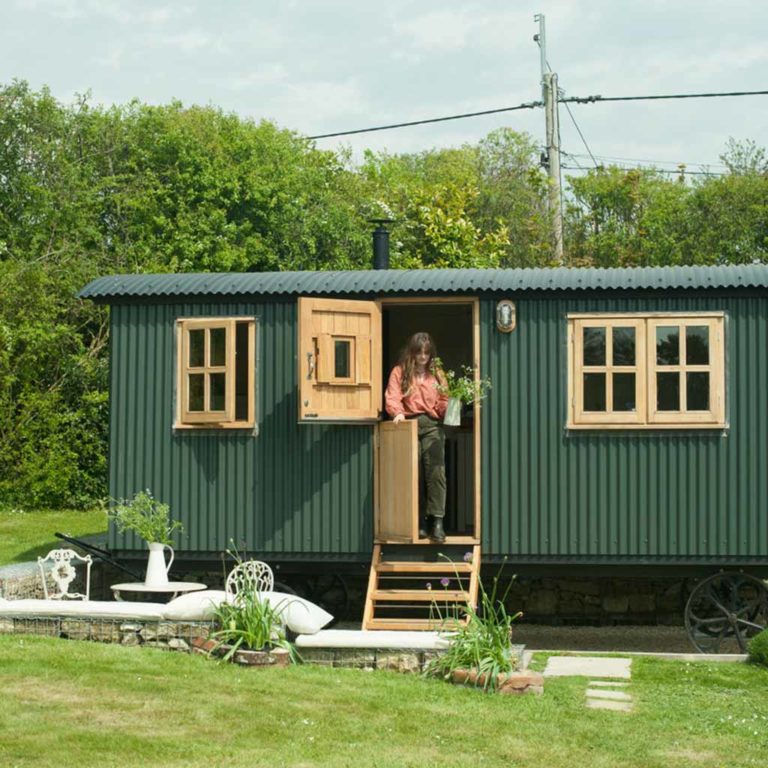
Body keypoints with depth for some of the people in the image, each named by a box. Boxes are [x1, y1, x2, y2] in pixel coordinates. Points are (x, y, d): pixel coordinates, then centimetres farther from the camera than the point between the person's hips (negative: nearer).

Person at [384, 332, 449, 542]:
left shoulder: (436, 373, 17)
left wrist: (450, 407, -7)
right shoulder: (400, 371, 9)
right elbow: (392, 396, -3)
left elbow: (443, 402, 15)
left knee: (436, 471, -12)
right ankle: (418, 521, 3)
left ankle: (436, 521, -14)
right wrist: (397, 412, -22)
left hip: (432, 426, 1)